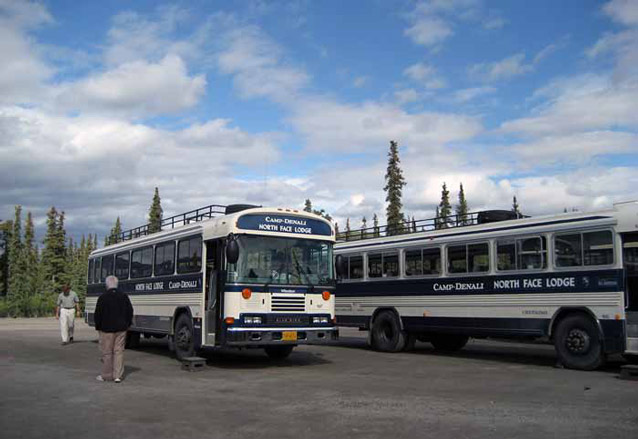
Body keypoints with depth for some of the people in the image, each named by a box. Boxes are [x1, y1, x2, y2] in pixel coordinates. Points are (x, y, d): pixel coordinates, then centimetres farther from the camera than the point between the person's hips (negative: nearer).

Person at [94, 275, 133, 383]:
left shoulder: (103, 297, -10)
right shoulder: (124, 296, 3)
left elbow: (98, 314, -7)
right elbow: (130, 312, 8)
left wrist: (98, 326, 6)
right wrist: (127, 324, 17)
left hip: (107, 329, -3)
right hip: (121, 329, 4)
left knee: (107, 352, 5)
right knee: (119, 351, 6)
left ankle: (106, 375, 13)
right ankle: (118, 375, 4)